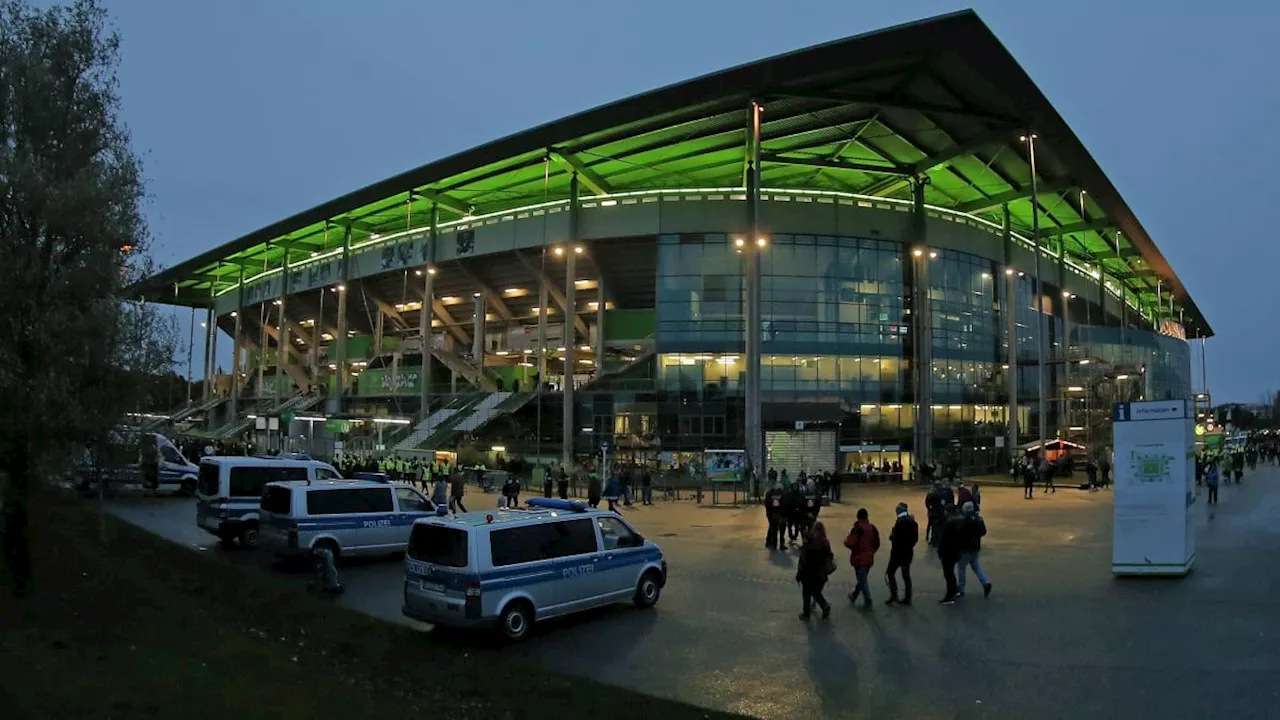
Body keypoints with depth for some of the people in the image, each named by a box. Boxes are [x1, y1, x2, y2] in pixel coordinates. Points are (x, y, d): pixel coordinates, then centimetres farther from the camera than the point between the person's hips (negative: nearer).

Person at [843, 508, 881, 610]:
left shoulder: (857, 529, -19)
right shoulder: (873, 528, 1)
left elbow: (850, 543, -25)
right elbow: (877, 544, 9)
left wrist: (846, 540, -4)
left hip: (859, 558, -7)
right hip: (869, 559, 7)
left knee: (863, 581, 2)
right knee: (862, 579, 21)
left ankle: (868, 603, 4)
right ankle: (854, 596, 38)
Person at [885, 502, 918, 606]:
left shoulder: (900, 522, -20)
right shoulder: (912, 521, 5)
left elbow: (895, 538, -23)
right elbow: (916, 538, 9)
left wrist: (891, 536, -3)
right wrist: (909, 545, 16)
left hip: (898, 553, -8)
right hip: (908, 552, 8)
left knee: (890, 573, 3)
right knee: (906, 575, 13)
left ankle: (894, 596, -2)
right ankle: (907, 598, 17)